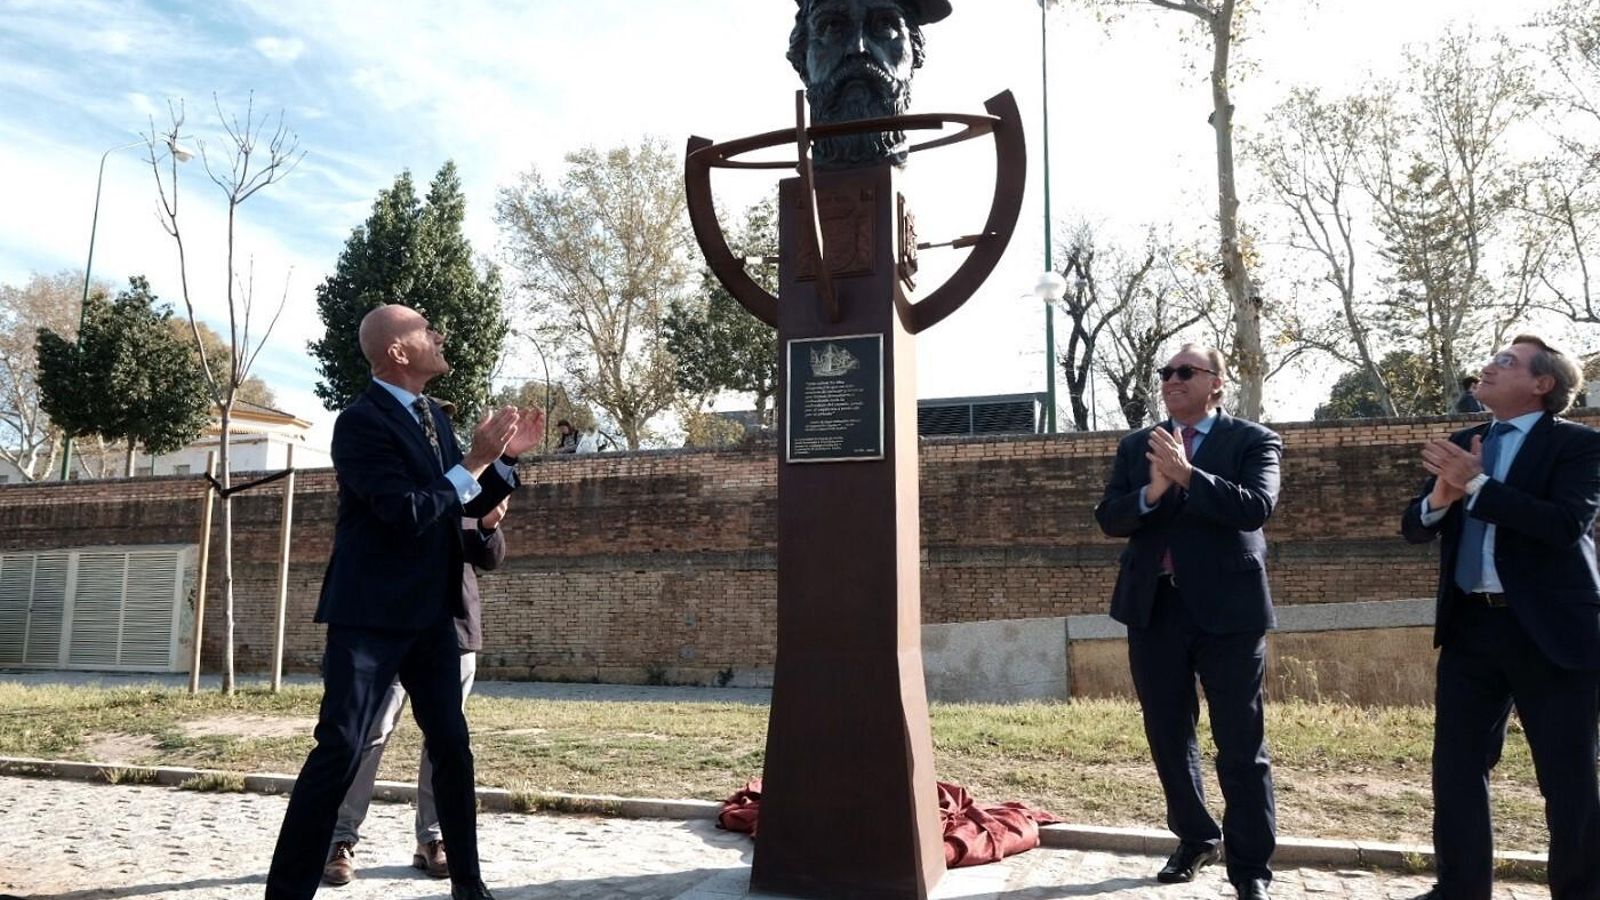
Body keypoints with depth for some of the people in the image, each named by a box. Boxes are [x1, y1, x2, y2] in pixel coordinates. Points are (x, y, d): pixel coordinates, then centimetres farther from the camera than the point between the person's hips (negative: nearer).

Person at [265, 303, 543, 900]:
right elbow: (408, 514, -23)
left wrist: (505, 456, 3)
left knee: (452, 746, 11)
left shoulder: (432, 416, 11)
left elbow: (471, 504, 17)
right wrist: (474, 460, -19)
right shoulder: (361, 421, -14)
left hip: (430, 614, 8)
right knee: (339, 750, -5)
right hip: (371, 613, -8)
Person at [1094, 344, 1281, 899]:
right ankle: (1195, 840, 34)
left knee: (1241, 744, 2)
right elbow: (1109, 519, 0)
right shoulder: (1136, 446, 10)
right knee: (1168, 737, 15)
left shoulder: (1254, 441, 0)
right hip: (1154, 607, 4)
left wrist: (1187, 476, -25)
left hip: (1227, 607, -4)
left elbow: (1255, 507, -17)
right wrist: (1152, 492, -19)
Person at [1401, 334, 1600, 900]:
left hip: (1549, 631, -5)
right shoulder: (1462, 445, 12)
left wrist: (1476, 484, -22)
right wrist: (1439, 497, -13)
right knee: (1456, 770, 10)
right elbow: (1414, 528, 8)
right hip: (1470, 627, 6)